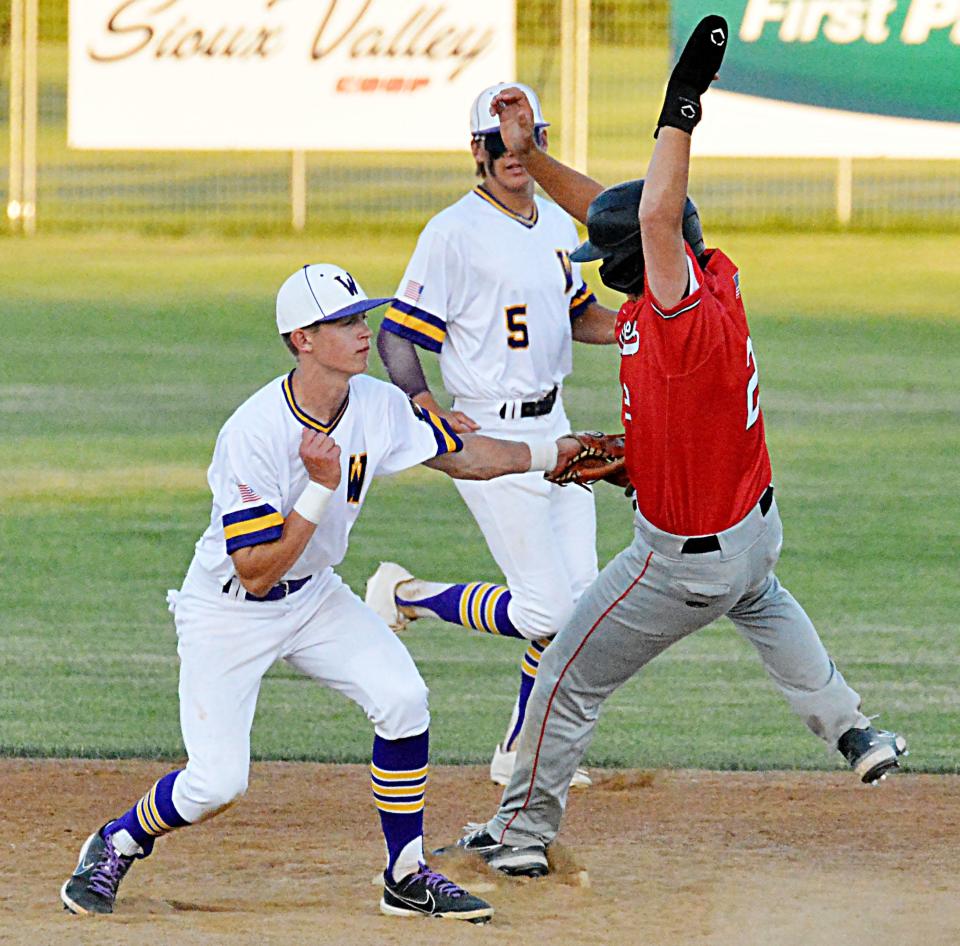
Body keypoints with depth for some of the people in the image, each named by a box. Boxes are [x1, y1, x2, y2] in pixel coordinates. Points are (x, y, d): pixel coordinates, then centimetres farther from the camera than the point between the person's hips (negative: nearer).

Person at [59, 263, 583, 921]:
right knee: (217, 781, -14)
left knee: (402, 698, -16)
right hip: (228, 612, -6)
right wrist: (322, 489, -36)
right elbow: (256, 573, -30)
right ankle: (117, 845, 18)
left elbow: (460, 455, 8)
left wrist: (554, 454, 3)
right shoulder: (253, 435, -31)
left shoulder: (379, 405, -11)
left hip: (315, 596, 6)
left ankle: (407, 877, 0)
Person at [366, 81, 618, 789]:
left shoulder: (558, 225, 10)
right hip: (492, 436, -8)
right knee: (547, 610, -11)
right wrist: (430, 412, -27)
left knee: (577, 597, 6)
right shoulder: (456, 233, -14)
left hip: (553, 427, 8)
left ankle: (522, 753, 21)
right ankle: (405, 596, 11)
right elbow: (396, 335, -13)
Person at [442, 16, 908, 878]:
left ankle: (525, 830, 23)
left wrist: (682, 104, -46)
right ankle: (852, 733, 43)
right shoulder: (717, 279, -10)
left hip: (685, 562, -9)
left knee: (568, 681, 10)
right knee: (762, 603, 43)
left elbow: (656, 214, -49)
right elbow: (608, 206, 1)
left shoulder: (691, 321, -35)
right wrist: (528, 155, -6)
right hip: (755, 528, 9)